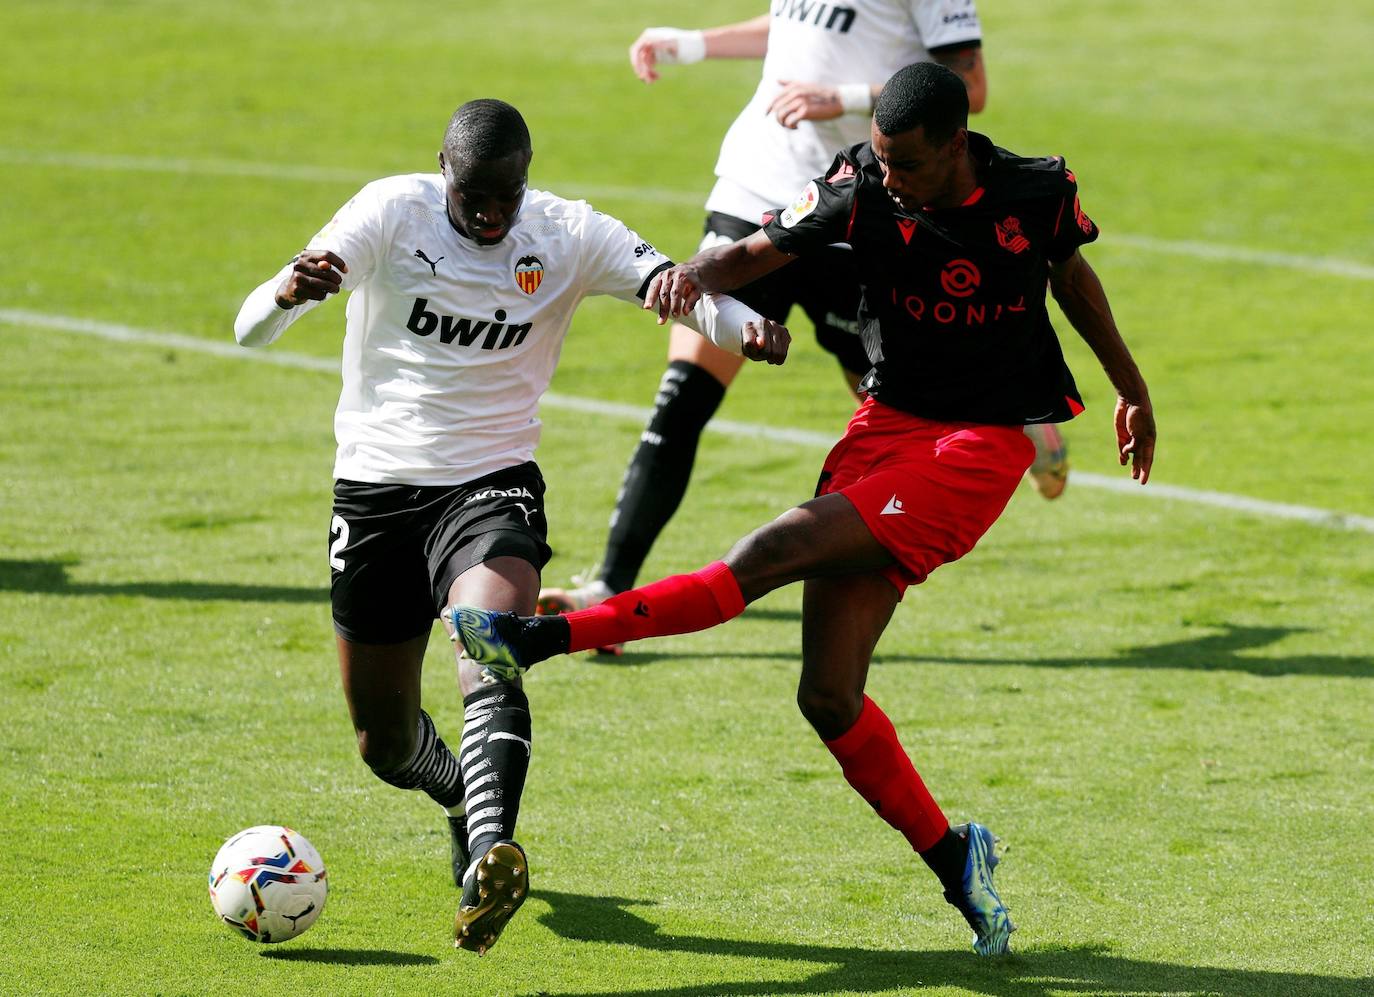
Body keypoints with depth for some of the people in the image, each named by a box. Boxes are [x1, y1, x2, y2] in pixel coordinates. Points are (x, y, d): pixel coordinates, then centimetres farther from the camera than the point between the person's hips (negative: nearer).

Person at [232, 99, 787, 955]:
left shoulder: (568, 236, -7)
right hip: (377, 489, 1)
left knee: (491, 662, -31)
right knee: (386, 744, 12)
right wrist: (289, 294, -43)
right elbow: (251, 329, -18)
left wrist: (742, 322, -42)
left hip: (492, 488, -1)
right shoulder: (391, 213, -11)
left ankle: (489, 858, -50)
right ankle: (467, 792, 47)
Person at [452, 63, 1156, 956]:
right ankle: (953, 859, 11)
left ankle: (541, 638, -22)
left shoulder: (1037, 193, -7)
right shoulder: (864, 189, -6)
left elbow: (1071, 272, 14)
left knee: (774, 554, -22)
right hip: (887, 423, 4)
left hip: (980, 449, -4)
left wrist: (1132, 388, 27)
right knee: (828, 696, -5)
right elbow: (758, 253, -8)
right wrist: (697, 272, -32)